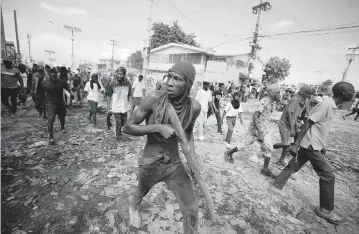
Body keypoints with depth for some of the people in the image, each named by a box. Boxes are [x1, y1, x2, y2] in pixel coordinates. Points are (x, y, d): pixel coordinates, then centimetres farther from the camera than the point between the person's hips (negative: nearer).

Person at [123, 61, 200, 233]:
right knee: (142, 192, 30)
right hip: (150, 163, -1)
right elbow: (128, 127, -16)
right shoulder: (155, 98, -24)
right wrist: (158, 128, -30)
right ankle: (133, 205, 69)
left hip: (174, 164, 2)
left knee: (191, 210, 5)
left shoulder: (194, 107, -15)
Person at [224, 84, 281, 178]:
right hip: (256, 128, -8)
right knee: (245, 144, 4)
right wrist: (259, 132, -30)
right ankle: (229, 153, 24)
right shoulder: (264, 101, -22)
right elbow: (255, 116, -27)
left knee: (268, 148, 5)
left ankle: (265, 169, 16)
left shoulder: (273, 101, 6)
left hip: (265, 129, 8)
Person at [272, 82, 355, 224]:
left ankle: (276, 186, 27)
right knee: (328, 175, 0)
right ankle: (326, 210, 15)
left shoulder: (332, 106, 11)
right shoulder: (326, 104, -18)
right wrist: (296, 144, -24)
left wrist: (321, 146, 24)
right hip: (311, 146, -9)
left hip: (313, 145, 9)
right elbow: (308, 124, -22)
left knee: (293, 166, 15)